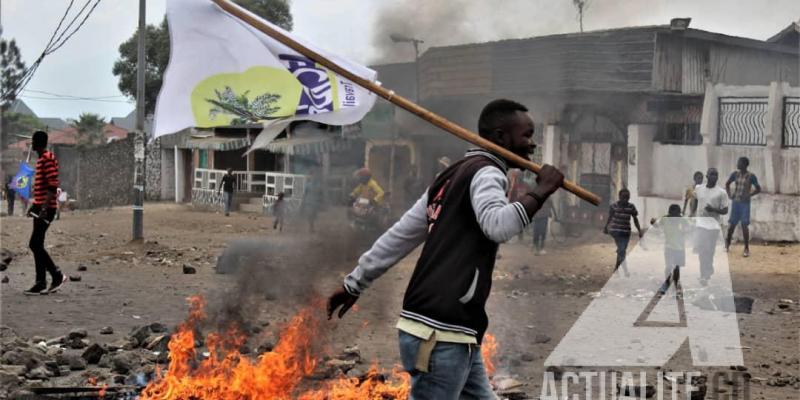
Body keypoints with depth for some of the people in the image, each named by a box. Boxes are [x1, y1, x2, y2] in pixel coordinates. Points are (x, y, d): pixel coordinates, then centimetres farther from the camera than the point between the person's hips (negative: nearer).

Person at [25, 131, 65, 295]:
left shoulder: (48, 159, -13)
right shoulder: (41, 159, 18)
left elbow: (53, 186, -20)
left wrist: (44, 208, -26)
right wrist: (35, 205, 25)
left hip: (46, 208, -10)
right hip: (40, 207, 10)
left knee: (35, 244, -11)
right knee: (37, 245, 8)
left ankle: (57, 275, -2)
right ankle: (41, 283, 10)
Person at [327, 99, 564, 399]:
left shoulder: (453, 176, 20)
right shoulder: (485, 172, -8)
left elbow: (399, 235, 23)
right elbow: (498, 225, -30)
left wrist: (354, 284, 27)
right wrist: (541, 191, -17)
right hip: (440, 336, -10)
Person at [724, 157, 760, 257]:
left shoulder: (751, 176, -8)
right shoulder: (735, 174, 3)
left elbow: (758, 189, -3)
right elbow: (727, 184, 18)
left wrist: (748, 195, -13)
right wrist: (729, 194, 4)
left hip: (745, 203, -4)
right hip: (735, 202, 4)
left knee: (744, 225, -6)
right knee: (732, 223, 8)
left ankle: (747, 248, 0)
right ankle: (727, 243, 26)